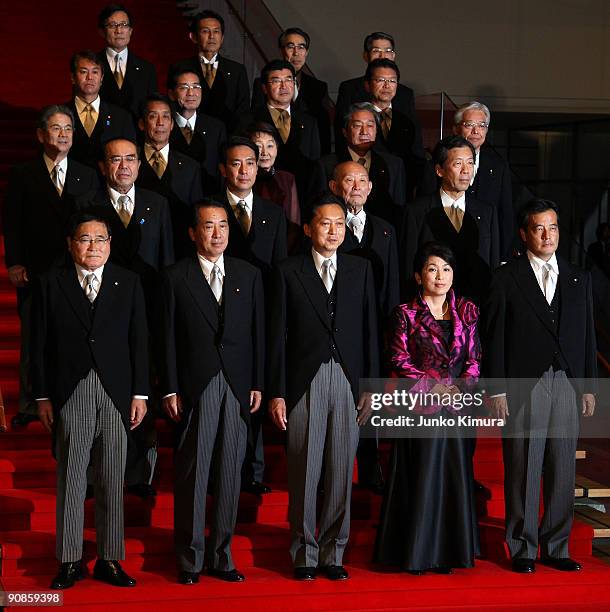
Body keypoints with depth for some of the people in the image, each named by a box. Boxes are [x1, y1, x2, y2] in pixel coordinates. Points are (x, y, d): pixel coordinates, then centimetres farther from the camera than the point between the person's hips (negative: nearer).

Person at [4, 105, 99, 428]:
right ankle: (29, 405, 15)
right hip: (35, 272, -1)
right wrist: (14, 264, -7)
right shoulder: (22, 175, 4)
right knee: (32, 339, 6)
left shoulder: (87, 176, 9)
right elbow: (12, 224, 3)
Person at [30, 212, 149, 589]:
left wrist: (140, 394, 1)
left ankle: (110, 560, 13)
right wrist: (42, 396, -1)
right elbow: (40, 345, 3)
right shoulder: (51, 285, 3)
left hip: (116, 393, 1)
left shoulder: (128, 283, 6)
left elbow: (139, 341, 5)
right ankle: (71, 561, 10)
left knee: (112, 480, 5)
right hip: (70, 394, -1)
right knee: (71, 479, 2)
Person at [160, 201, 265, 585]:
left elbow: (257, 333, 9)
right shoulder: (176, 277, 1)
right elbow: (168, 338, 0)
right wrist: (171, 390, -5)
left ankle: (222, 556, 14)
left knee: (230, 473, 5)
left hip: (237, 387, 3)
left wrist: (258, 384, 4)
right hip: (195, 388, -3)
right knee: (192, 473, 0)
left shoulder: (249, 275, 9)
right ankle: (190, 560, 8)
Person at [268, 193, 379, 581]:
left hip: (348, 381, 2)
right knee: (304, 470, 1)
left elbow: (370, 330, 9)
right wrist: (277, 391, -2)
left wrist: (371, 386, 4)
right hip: (305, 382, -2)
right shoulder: (289, 272, 4)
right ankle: (305, 554, 12)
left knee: (342, 470, 4)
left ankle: (333, 554, 14)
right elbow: (279, 336, 2)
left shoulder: (361, 269, 10)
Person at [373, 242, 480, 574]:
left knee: (454, 476, 4)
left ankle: (448, 551, 14)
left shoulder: (466, 311, 10)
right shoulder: (406, 313, -1)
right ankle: (415, 552, 10)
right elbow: (399, 359, -5)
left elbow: (474, 358, 8)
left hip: (457, 407, 3)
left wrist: (461, 387, -9)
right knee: (419, 477, 0)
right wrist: (432, 387, -13)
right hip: (419, 408, -3)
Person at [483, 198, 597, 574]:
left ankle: (556, 548, 15)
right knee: (523, 471, 0)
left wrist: (588, 387, 8)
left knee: (563, 470, 6)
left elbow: (588, 336, 14)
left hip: (567, 387, 4)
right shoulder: (506, 279, 2)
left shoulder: (579, 279, 13)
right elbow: (493, 338, -1)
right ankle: (523, 549, 10)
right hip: (524, 387, -3)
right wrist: (497, 389, -7)